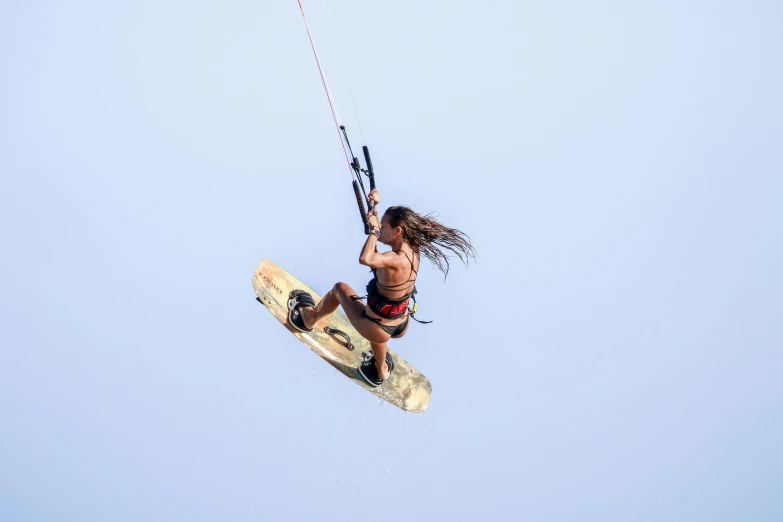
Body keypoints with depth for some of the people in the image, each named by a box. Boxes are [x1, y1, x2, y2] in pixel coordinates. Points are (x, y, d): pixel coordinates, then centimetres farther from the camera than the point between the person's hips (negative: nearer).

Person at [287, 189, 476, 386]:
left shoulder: (397, 260, -34)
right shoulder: (413, 250, -9)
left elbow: (365, 258, -52)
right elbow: (379, 234, 9)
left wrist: (374, 228, -36)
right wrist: (375, 207, -3)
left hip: (378, 330, -7)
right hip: (401, 328, 7)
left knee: (340, 288, 17)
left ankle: (309, 319, 44)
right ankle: (381, 371, 65)